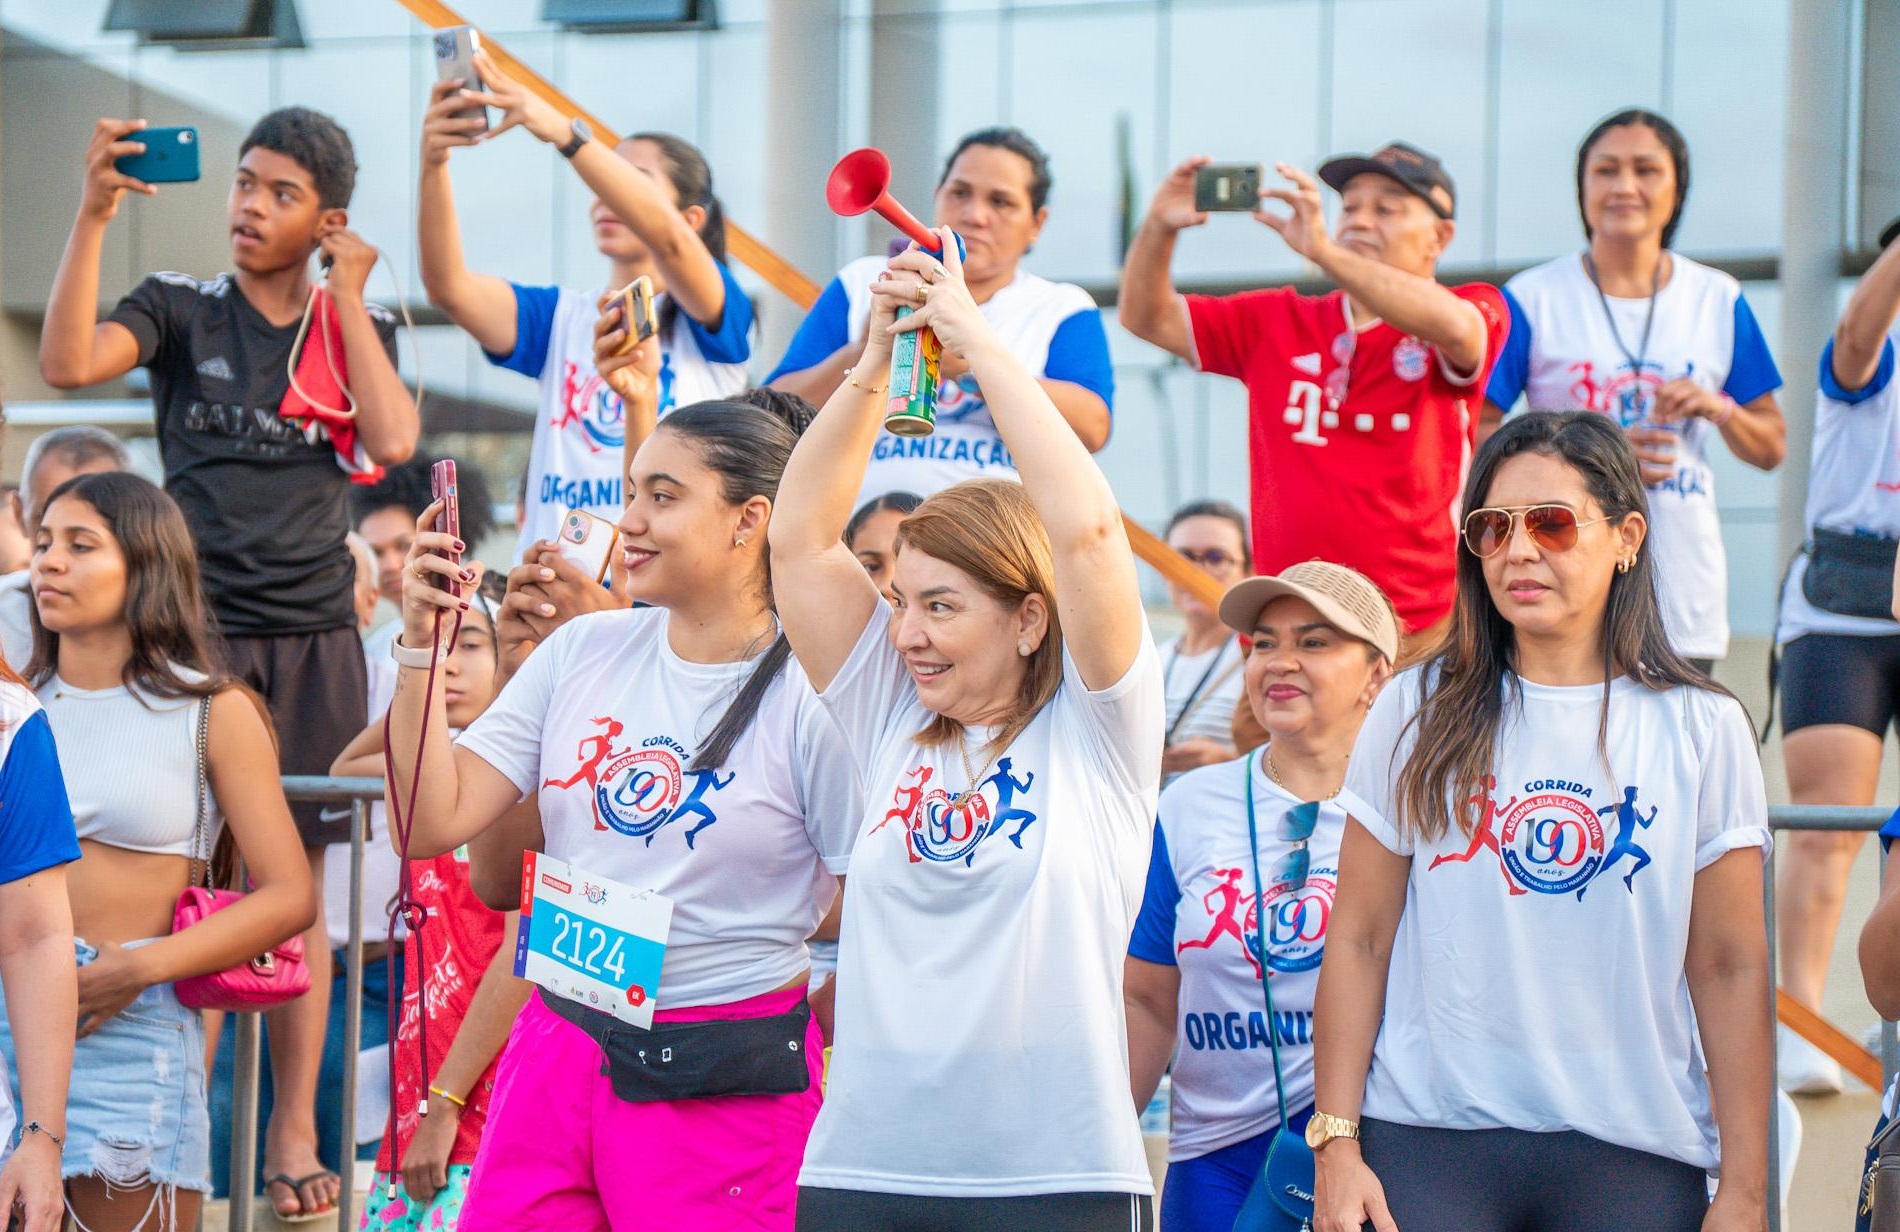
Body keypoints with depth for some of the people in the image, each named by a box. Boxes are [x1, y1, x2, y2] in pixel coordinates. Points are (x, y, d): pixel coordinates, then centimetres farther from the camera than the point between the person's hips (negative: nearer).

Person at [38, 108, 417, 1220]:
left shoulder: (361, 325, 9)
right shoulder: (182, 310, 3)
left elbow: (393, 440, -8)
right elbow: (69, 364, -15)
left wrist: (347, 296, -3)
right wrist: (95, 215, -22)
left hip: (313, 637, 2)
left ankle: (294, 1129, 12)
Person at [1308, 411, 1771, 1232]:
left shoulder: (1703, 730, 4)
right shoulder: (1416, 712, 5)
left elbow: (1732, 971, 4)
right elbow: (1359, 939, 5)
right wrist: (1336, 1144, -1)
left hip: (1635, 1156, 0)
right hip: (1428, 1142, 0)